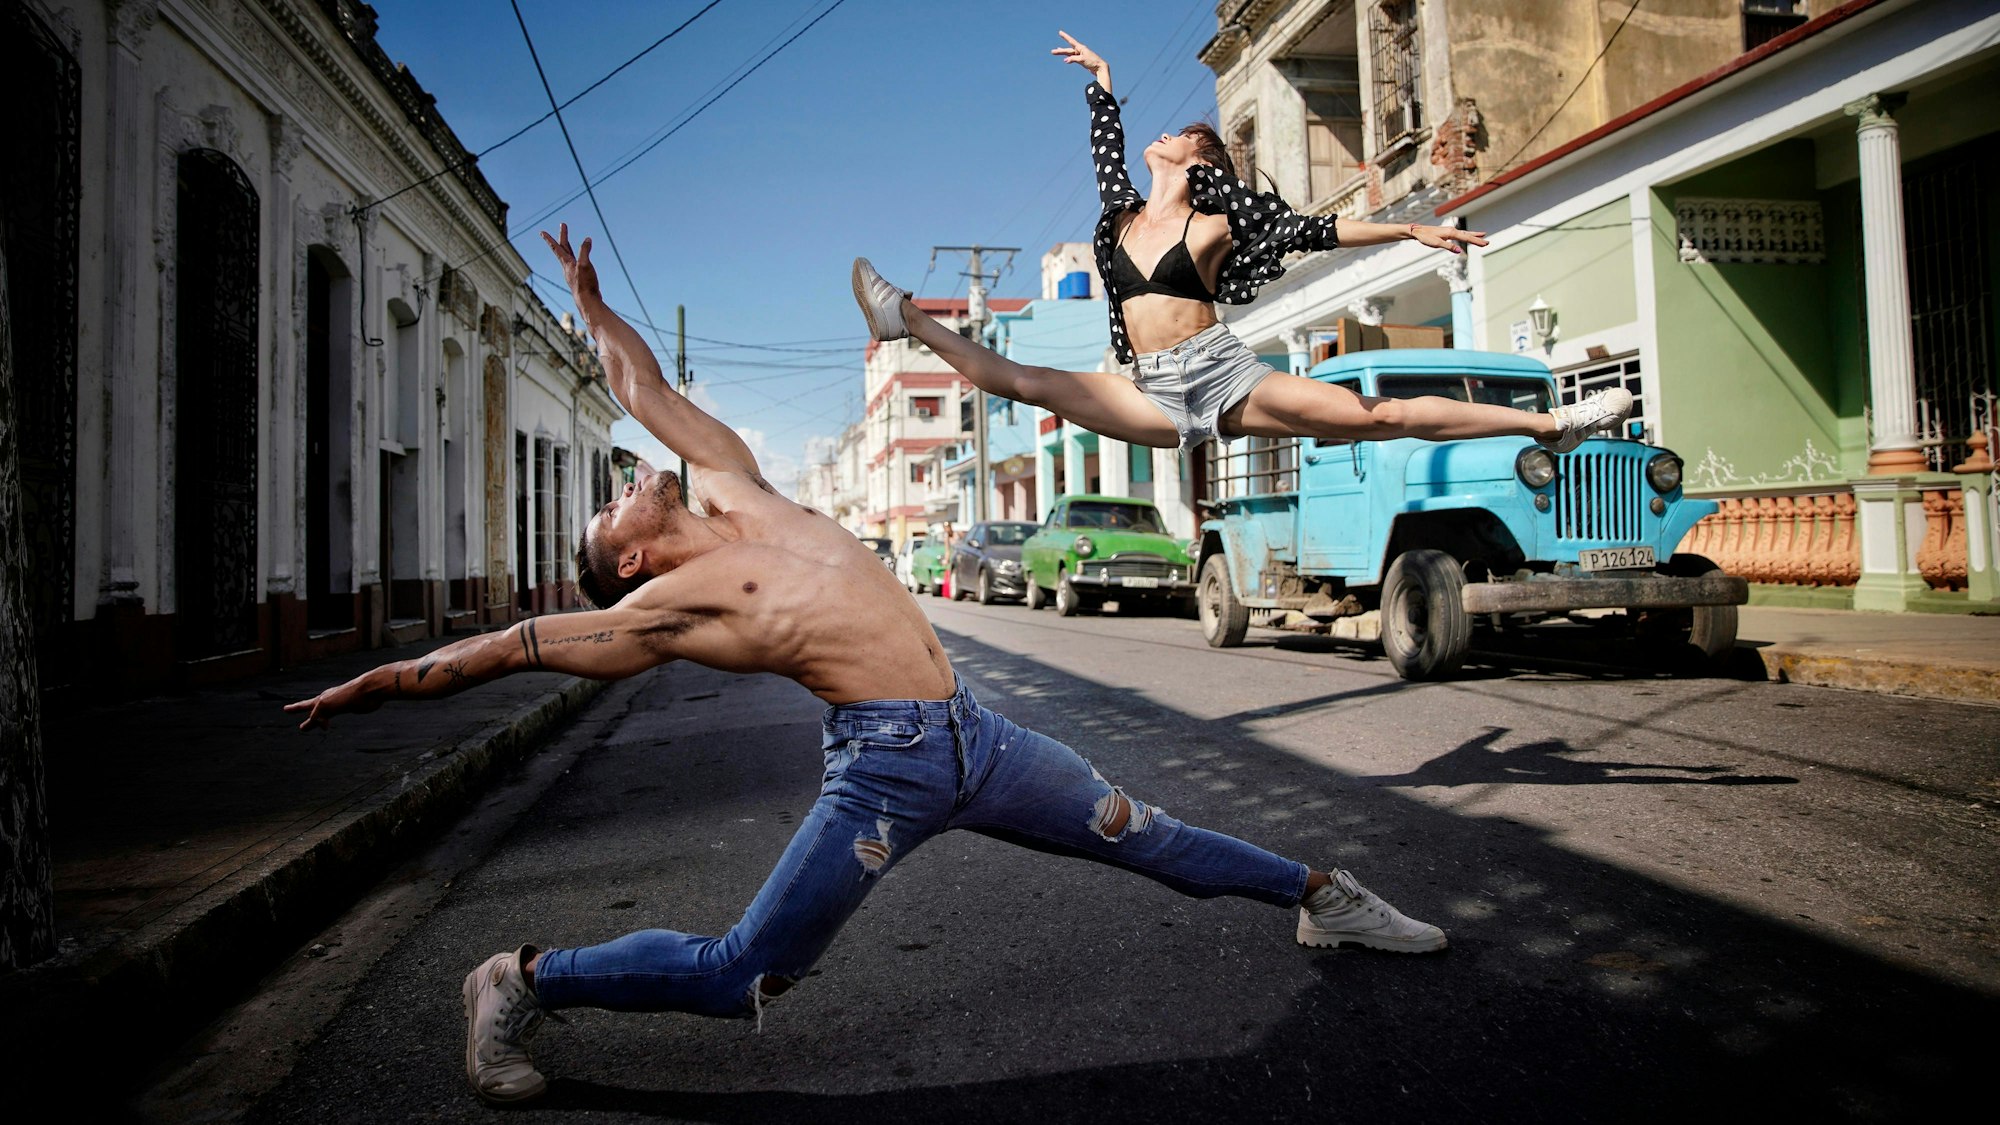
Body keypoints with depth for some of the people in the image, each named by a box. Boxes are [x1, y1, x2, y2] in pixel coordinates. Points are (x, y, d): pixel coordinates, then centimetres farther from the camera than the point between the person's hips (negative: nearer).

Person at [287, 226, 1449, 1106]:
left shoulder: (737, 493, 12)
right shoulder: (662, 607, -1)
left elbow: (651, 394, 24)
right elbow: (518, 641, 3)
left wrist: (593, 301, 34)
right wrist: (387, 678, 9)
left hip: (974, 731, 5)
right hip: (887, 767, -5)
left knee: (1139, 834, 15)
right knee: (738, 975, -1)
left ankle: (1322, 895, 31)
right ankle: (526, 980, 18)